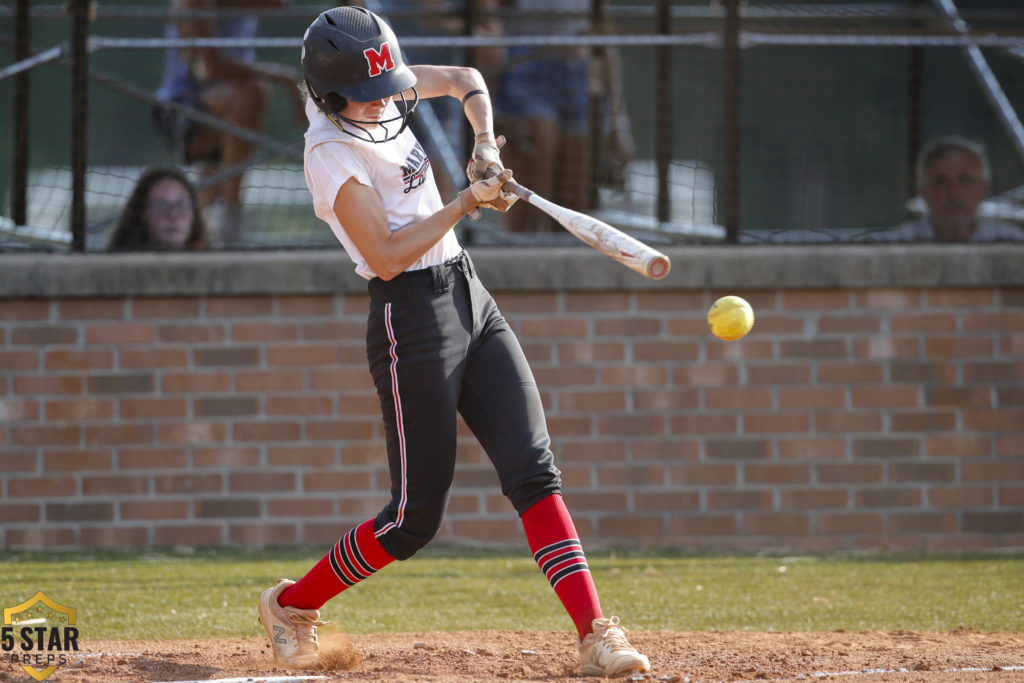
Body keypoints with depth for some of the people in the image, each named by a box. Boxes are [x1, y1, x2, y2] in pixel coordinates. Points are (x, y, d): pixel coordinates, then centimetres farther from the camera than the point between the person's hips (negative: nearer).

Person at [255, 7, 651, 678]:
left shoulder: (376, 87, 4)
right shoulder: (331, 154, -18)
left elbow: (466, 80, 19)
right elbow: (386, 258, -22)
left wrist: (486, 145, 1)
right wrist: (467, 203, -20)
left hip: (469, 296, 7)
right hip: (412, 316, -7)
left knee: (533, 470, -5)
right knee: (416, 515, -3)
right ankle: (293, 604, 19)